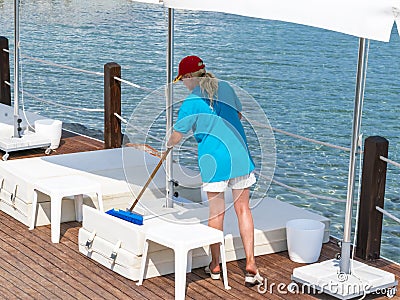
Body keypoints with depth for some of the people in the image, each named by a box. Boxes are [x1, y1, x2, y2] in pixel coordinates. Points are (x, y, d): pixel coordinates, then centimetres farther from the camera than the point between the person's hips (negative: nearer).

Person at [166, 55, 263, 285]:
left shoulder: (191, 103, -8)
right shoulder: (226, 88, 7)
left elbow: (176, 137, 1)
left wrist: (168, 145, 23)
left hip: (214, 160, -3)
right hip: (240, 155, 4)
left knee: (216, 212, 9)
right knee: (243, 209, 7)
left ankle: (215, 266, 21)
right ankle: (251, 265, 4)